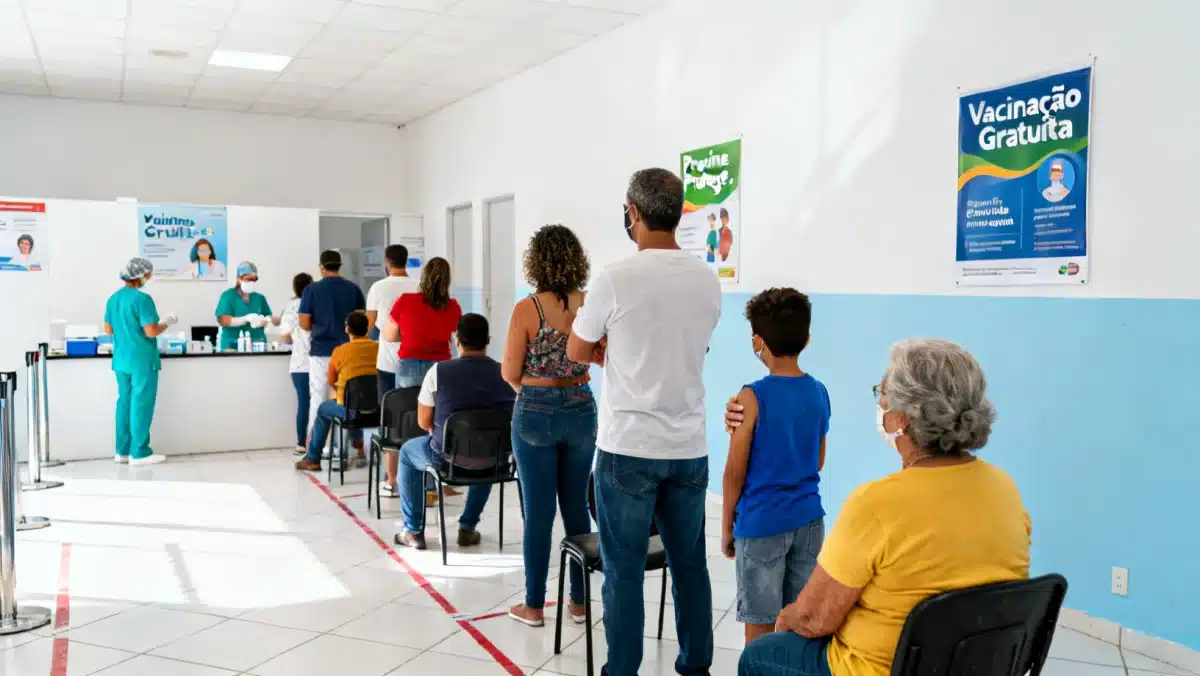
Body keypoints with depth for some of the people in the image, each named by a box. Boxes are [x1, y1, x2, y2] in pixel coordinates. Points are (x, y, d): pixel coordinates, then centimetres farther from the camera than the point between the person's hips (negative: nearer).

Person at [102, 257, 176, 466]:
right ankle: (139, 453, 3)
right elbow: (151, 332, -20)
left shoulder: (113, 298, 9)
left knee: (124, 403, 13)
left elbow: (108, 329, 16)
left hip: (121, 360, 8)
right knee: (141, 405, -1)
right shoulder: (142, 298, -16)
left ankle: (122, 450, 19)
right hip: (142, 361, -8)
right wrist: (167, 322, -3)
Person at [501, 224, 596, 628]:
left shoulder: (527, 309, -13)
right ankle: (579, 601, 21)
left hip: (536, 413, -3)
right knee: (576, 506, 13)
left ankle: (534, 606, 16)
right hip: (581, 410, 3)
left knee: (539, 511, 5)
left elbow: (510, 374, -5)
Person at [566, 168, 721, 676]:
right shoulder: (708, 280, 2)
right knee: (690, 564, 14)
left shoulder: (615, 279, -12)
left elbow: (577, 353, 0)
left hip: (628, 447, -4)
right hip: (690, 448, 5)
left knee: (624, 571, 5)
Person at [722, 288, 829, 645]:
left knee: (760, 626, 6)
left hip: (762, 524, -5)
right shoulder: (819, 393, 2)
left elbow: (735, 472, -10)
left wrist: (726, 526, 1)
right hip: (809, 520, 5)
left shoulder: (753, 397, -14)